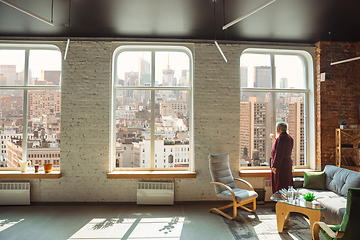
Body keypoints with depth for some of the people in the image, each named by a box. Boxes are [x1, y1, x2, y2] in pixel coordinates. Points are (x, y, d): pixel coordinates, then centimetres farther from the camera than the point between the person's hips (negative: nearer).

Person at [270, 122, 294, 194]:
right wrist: (275, 140, 23)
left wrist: (274, 166, -21)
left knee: (280, 185, -2)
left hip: (281, 164, -10)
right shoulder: (289, 137, 10)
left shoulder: (281, 138, -20)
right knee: (287, 183, 16)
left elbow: (279, 153, -24)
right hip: (287, 163, 10)